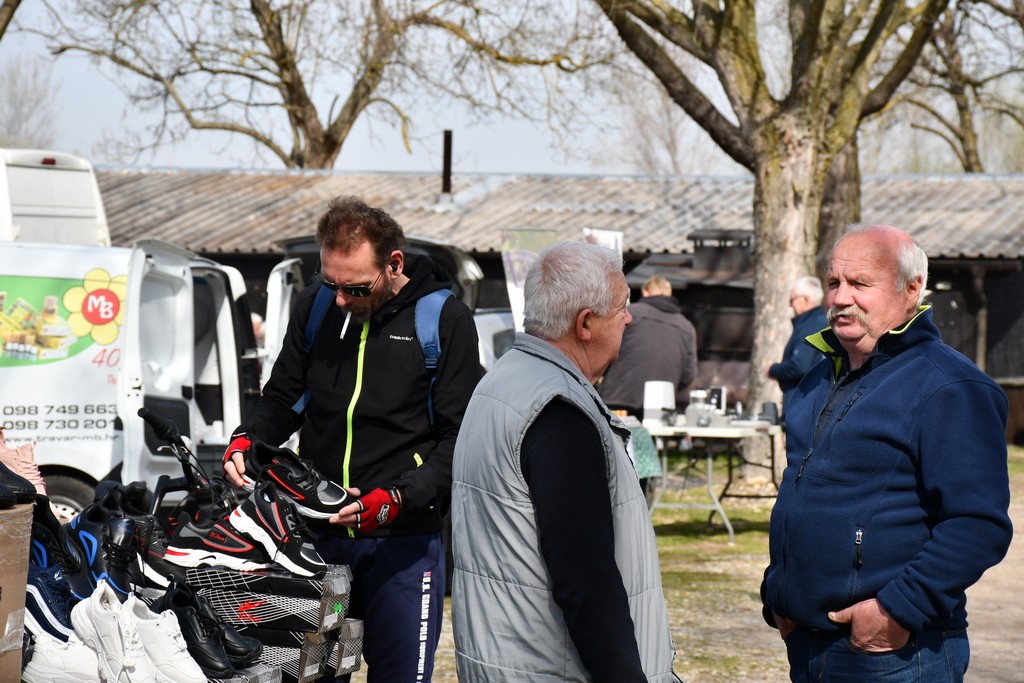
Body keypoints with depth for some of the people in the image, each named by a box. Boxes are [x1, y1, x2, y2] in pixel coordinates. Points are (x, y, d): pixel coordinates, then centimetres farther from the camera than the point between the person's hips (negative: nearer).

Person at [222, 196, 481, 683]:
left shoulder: (445, 319, -6)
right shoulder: (316, 304, 7)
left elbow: (459, 438, -8)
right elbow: (283, 396, 19)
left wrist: (395, 500, -21)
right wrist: (245, 441, -3)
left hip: (402, 541, -4)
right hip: (317, 534, 4)